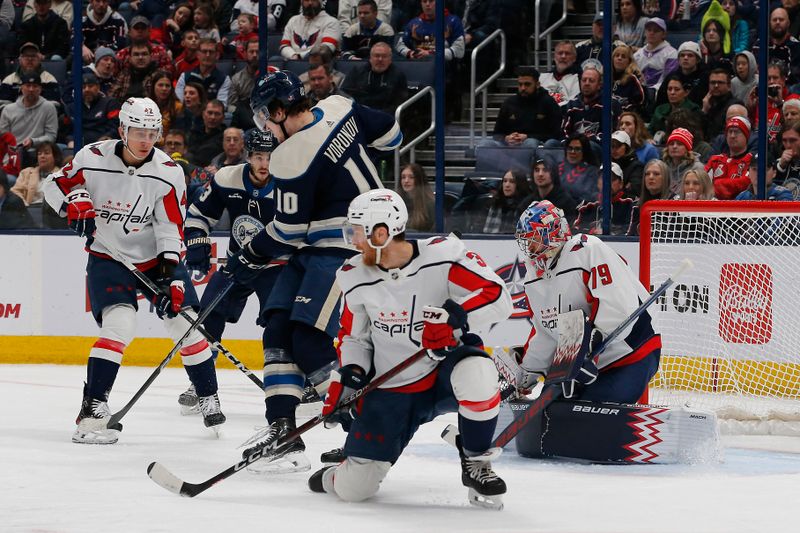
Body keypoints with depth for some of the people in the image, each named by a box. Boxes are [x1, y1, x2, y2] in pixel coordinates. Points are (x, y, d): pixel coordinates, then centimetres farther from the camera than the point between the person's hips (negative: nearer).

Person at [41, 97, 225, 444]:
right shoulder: (93, 159, -14)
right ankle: (93, 407, -19)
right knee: (120, 323, -22)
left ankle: (209, 398, 20)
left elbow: (171, 229, -13)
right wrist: (75, 202, -20)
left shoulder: (168, 173, -12)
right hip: (108, 257, -2)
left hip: (156, 258, 2)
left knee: (185, 323, -1)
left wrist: (171, 276, -21)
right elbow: (55, 183, 1)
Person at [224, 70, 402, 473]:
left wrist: (250, 258, 2)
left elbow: (288, 230, -14)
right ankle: (282, 428, 0)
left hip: (344, 247, -10)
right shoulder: (339, 108, 0)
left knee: (309, 342, -16)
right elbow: (390, 135, 15)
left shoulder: (292, 157, -22)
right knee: (279, 330, 4)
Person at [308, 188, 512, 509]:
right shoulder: (356, 280, -3)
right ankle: (337, 474, 32)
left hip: (445, 373, -3)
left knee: (476, 374, -41)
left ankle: (476, 464, -15)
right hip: (390, 391, 3)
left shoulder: (442, 256, -17)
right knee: (354, 488, -9)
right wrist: (349, 376, -6)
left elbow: (497, 298, -21)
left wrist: (455, 317, -36)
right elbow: (353, 336, 12)